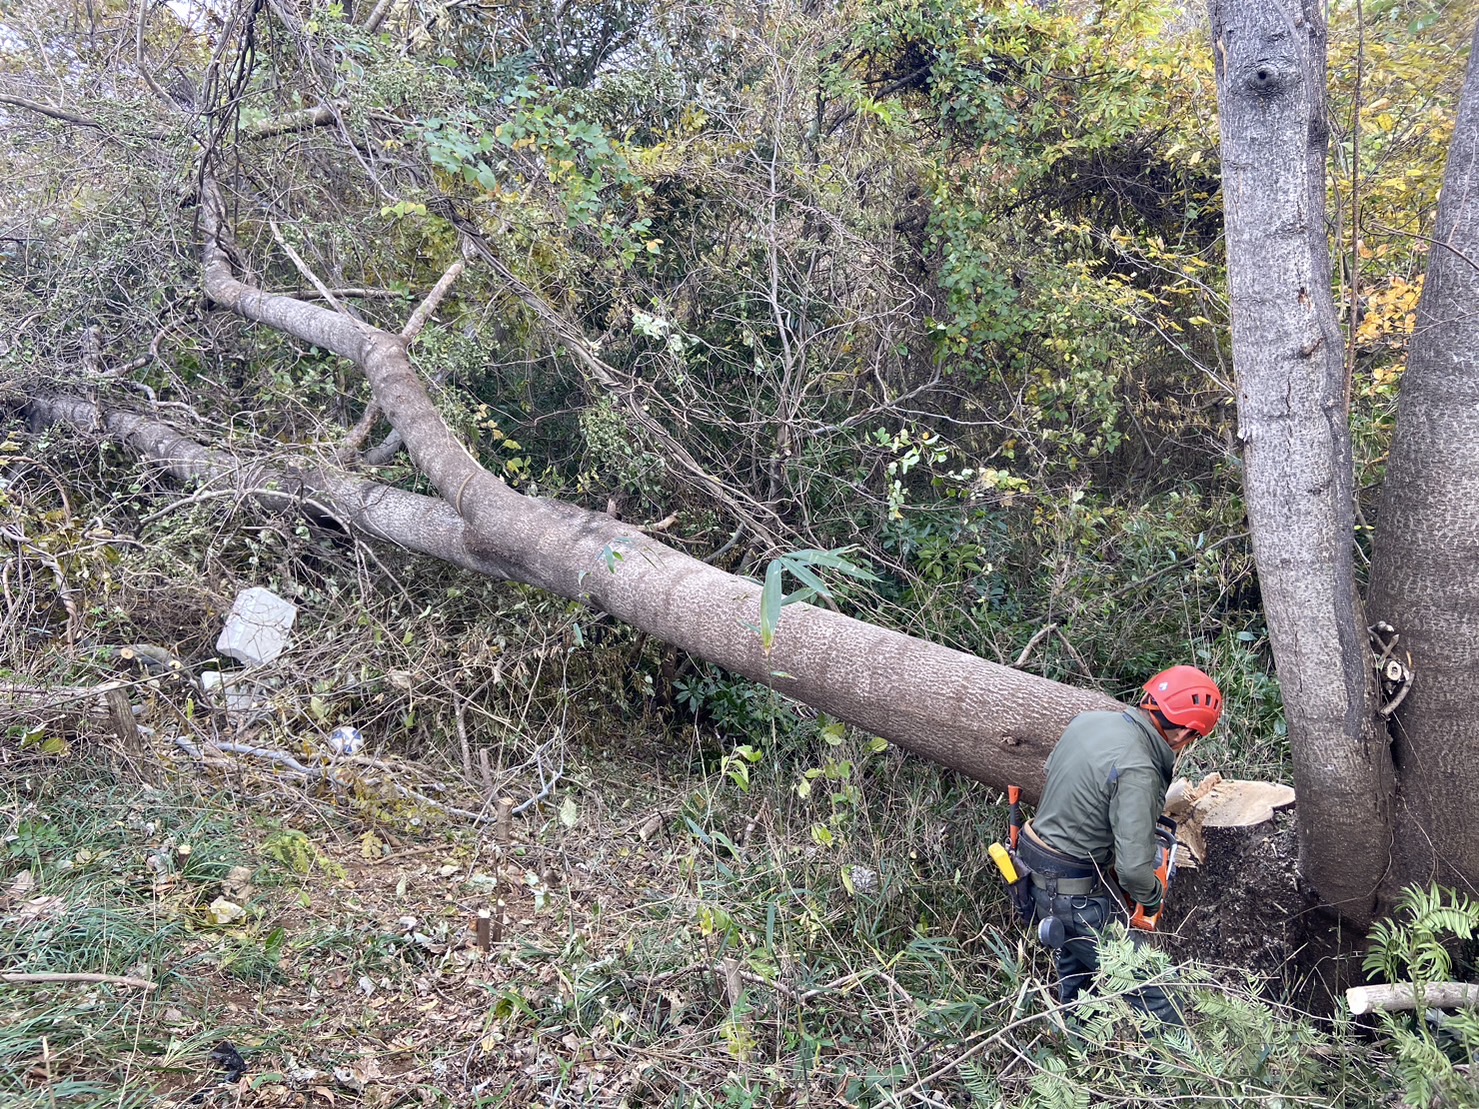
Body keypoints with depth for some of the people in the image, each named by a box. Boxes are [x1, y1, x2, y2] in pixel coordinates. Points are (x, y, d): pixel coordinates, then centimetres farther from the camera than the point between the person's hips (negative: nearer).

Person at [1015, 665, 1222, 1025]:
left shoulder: (1087, 720, -3)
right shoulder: (1137, 772, -28)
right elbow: (1134, 868, -29)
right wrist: (1153, 896, -8)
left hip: (1035, 870, 9)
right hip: (1077, 896, -9)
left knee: (1077, 980, 30)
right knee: (1153, 994, 4)